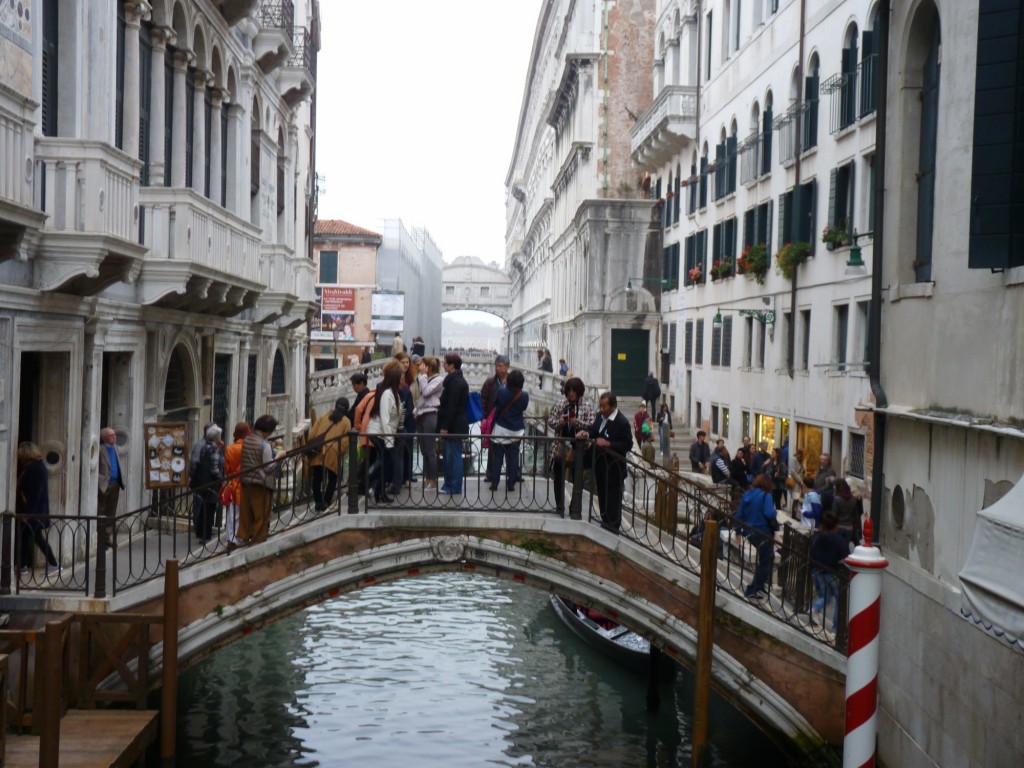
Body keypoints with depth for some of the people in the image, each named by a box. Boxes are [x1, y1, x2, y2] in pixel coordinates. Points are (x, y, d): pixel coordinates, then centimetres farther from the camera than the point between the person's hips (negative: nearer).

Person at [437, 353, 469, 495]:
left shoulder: (455, 382, -17)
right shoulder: (456, 379, 14)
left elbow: (452, 407, -20)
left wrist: (445, 427, -19)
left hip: (454, 426, -10)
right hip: (454, 426, 10)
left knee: (454, 456, -4)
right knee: (449, 456, 15)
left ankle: (455, 488, 1)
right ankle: (449, 485, 22)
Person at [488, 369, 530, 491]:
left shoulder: (501, 393, -14)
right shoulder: (524, 396, -11)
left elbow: (495, 405, 0)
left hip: (501, 429, -1)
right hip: (516, 431, 1)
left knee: (498, 457, 7)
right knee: (513, 458, 8)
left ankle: (494, 483, 7)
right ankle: (511, 484, 8)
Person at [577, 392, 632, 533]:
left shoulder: (622, 422, -19)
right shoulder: (601, 417, 4)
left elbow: (628, 445, -18)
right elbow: (594, 430, 13)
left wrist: (608, 444, -26)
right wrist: (586, 432, -9)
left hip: (613, 468, -8)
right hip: (600, 465, 8)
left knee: (613, 499, 2)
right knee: (602, 496, 18)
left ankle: (613, 527, 13)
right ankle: (605, 523, 32)